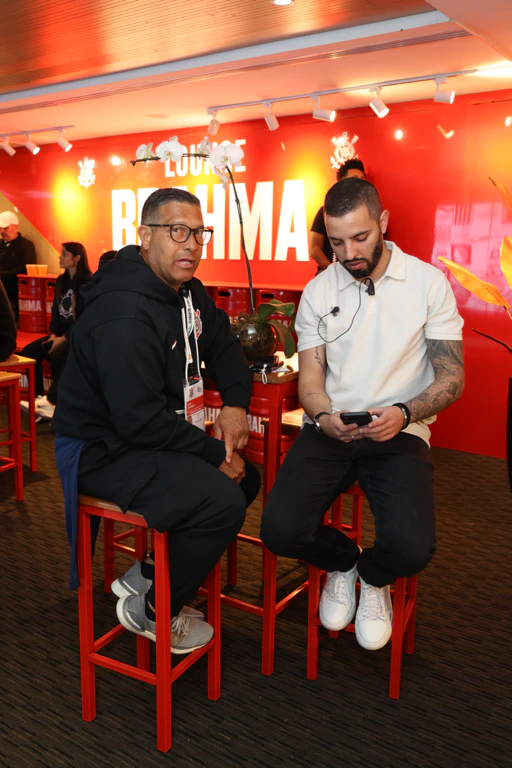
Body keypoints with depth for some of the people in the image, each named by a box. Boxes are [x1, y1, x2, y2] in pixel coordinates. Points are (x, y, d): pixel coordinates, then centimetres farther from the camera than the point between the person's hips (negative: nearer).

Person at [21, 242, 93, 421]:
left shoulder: (88, 282, -10)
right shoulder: (61, 280, 13)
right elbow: (56, 310, 14)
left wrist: (65, 337, -22)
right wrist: (54, 333, -3)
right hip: (62, 333, 7)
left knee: (57, 355, -33)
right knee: (29, 352, -14)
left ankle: (52, 401, -23)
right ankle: (39, 398, -16)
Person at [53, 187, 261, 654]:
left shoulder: (187, 291, 4)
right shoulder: (125, 314, -26)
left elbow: (224, 346, 15)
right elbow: (140, 420, -29)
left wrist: (236, 403, -4)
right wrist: (215, 453, -19)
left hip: (155, 435, 10)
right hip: (103, 452, -10)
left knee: (247, 476, 10)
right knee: (222, 503, -24)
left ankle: (148, 575, 19)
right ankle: (150, 612, 3)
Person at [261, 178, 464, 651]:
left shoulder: (428, 282, -1)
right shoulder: (318, 291, 6)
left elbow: (452, 378, -3)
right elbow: (310, 379, 5)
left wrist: (404, 413, -23)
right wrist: (323, 416, -19)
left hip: (399, 434, -2)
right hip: (329, 431, 2)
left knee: (411, 548, -26)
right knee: (281, 530, -20)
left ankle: (374, 578, 16)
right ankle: (342, 561, 18)